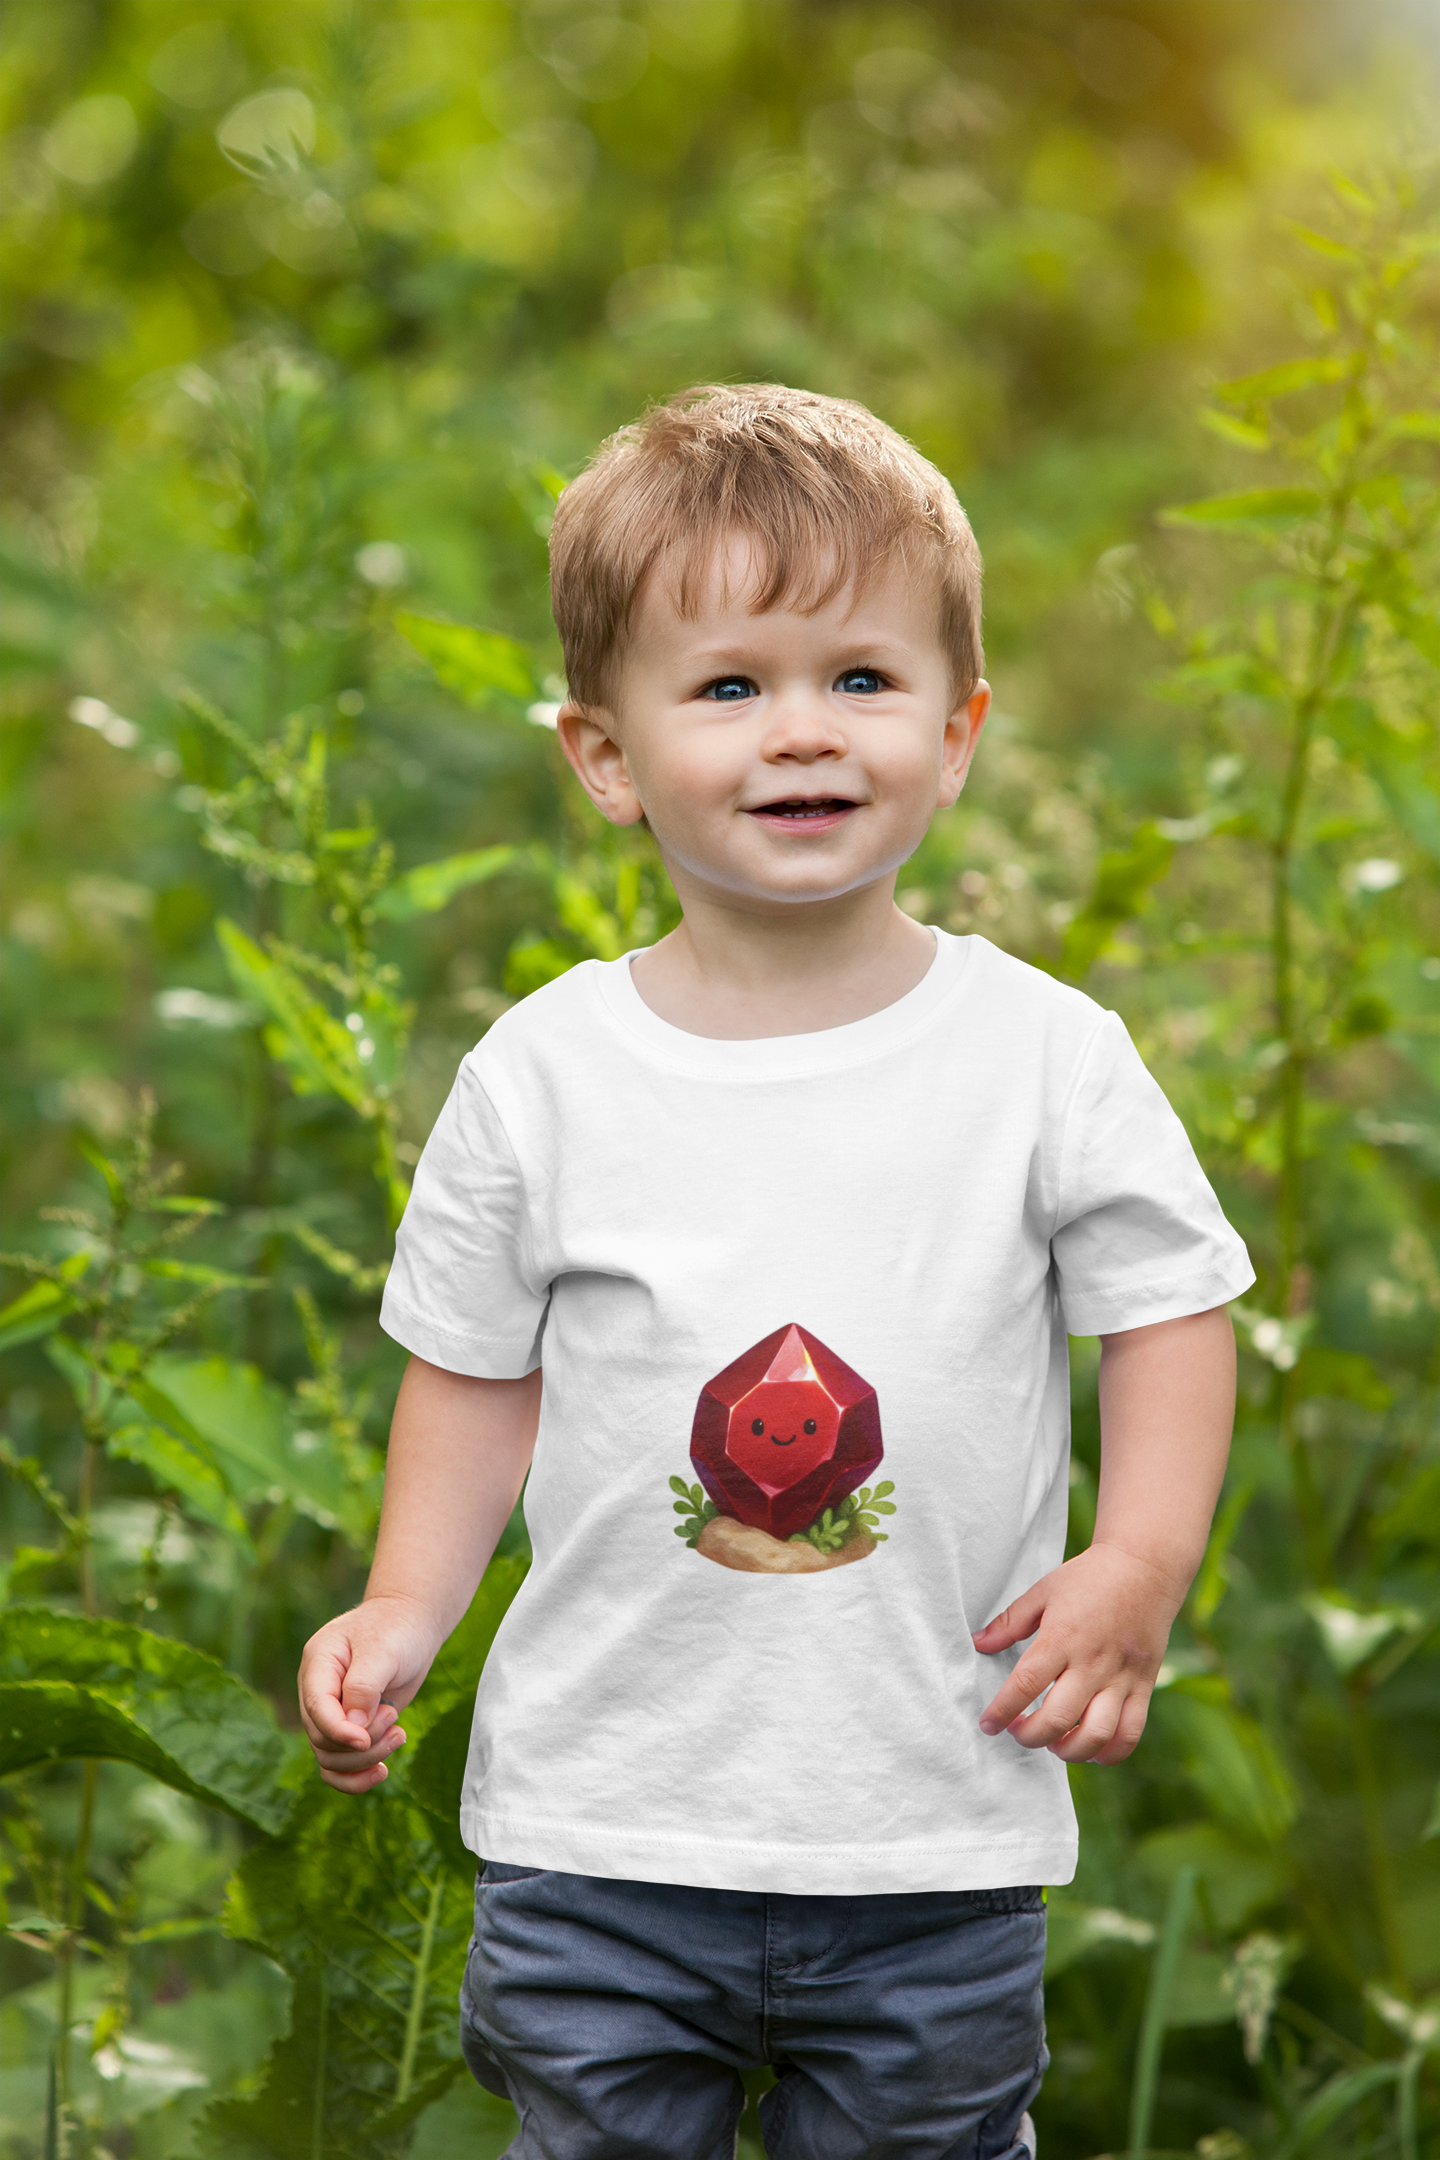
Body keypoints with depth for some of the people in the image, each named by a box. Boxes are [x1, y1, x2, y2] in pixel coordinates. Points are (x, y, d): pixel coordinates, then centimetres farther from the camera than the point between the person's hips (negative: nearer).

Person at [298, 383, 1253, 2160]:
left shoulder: (1047, 1057, -5)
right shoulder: (540, 1079, -3)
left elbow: (1167, 1308, 2)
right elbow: (481, 1367, 7)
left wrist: (1136, 1568, -11)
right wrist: (404, 1607, -4)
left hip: (938, 1837, 0)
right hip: (599, 1832, 1)